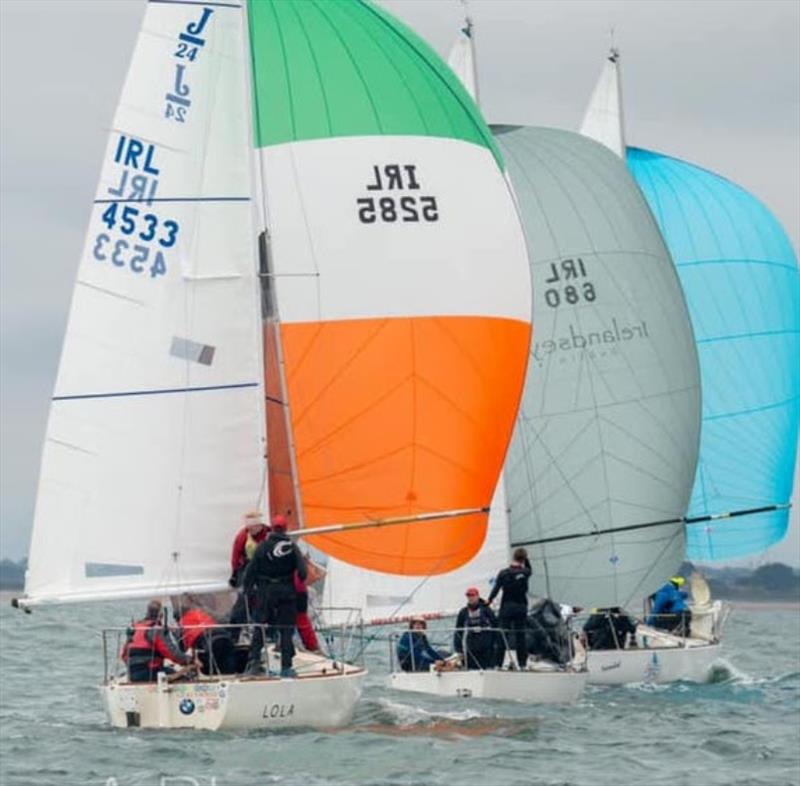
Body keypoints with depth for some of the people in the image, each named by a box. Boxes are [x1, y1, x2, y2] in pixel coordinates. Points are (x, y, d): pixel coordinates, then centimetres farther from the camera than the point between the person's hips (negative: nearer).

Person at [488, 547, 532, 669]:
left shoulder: (504, 573, -8)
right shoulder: (525, 573, -4)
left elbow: (496, 588, -7)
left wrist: (489, 600, 5)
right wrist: (525, 561, 13)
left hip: (507, 607, -1)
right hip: (521, 607, 1)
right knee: (520, 636, 5)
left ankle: (498, 662, -3)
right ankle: (522, 663, 4)